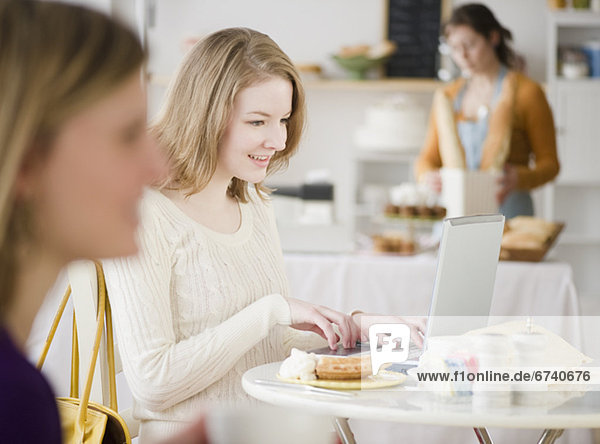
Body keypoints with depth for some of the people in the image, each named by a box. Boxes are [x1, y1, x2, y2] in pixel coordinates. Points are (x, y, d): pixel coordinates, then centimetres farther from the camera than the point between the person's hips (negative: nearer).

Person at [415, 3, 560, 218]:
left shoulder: (526, 93, 2)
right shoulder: (446, 97, 15)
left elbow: (549, 163, 3)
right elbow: (428, 158, 18)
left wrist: (519, 179, -17)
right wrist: (427, 176, -5)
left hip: (508, 211, -3)